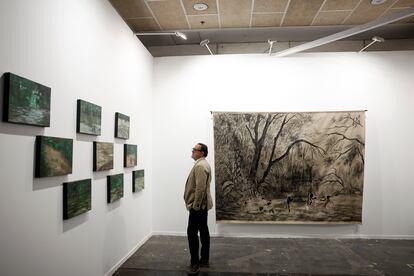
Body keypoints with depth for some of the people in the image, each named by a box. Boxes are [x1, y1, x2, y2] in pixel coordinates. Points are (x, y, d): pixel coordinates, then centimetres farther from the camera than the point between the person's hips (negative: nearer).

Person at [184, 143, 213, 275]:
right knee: (203, 231, 14)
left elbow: (200, 188, -25)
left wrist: (195, 206, -21)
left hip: (198, 206, -11)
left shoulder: (200, 166, -19)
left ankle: (195, 263, 0)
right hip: (202, 205, 11)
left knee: (192, 233, -6)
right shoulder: (203, 164, 15)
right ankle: (204, 259, 23)